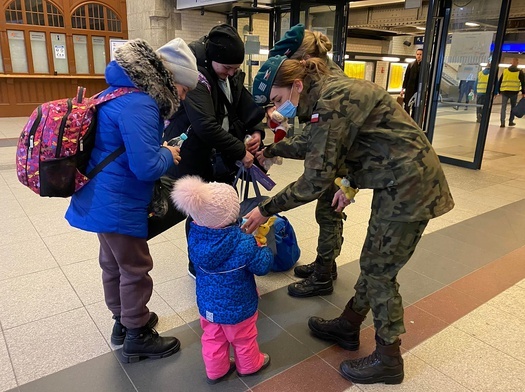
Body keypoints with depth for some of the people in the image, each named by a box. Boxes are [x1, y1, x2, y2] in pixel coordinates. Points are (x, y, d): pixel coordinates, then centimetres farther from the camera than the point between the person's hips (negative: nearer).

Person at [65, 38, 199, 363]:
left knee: (114, 262, 22)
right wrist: (169, 155, -10)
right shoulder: (139, 105, -24)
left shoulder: (124, 92, 10)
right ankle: (137, 336, 25)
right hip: (118, 204, -10)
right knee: (135, 268, 6)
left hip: (104, 199, 10)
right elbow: (147, 166, -29)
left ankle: (123, 320, 42)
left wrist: (161, 149, 10)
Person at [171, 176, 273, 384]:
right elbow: (263, 267, -19)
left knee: (213, 338, 26)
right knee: (243, 339, 24)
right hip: (237, 307, -4)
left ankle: (216, 370, 47)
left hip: (207, 303, 4)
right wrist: (264, 246, 1)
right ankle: (249, 365, 49)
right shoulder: (244, 244, -33)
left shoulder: (195, 236, -17)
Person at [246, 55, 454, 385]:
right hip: (397, 182, 10)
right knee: (373, 262, 18)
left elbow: (315, 179, -24)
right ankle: (348, 326, 35)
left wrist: (266, 210, -16)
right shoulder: (330, 91, 9)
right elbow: (315, 145, 24)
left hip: (408, 185, -10)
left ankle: (388, 360, 20)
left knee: (380, 271, 2)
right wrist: (269, 151, 24)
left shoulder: (330, 101, -21)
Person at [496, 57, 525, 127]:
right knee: (513, 107, 14)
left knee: (503, 107, 0)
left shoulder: (505, 71, 11)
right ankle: (511, 122, 17)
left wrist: (498, 91, 18)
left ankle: (502, 123, -11)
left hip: (504, 91, 1)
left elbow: (499, 82, 12)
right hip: (514, 92, -1)